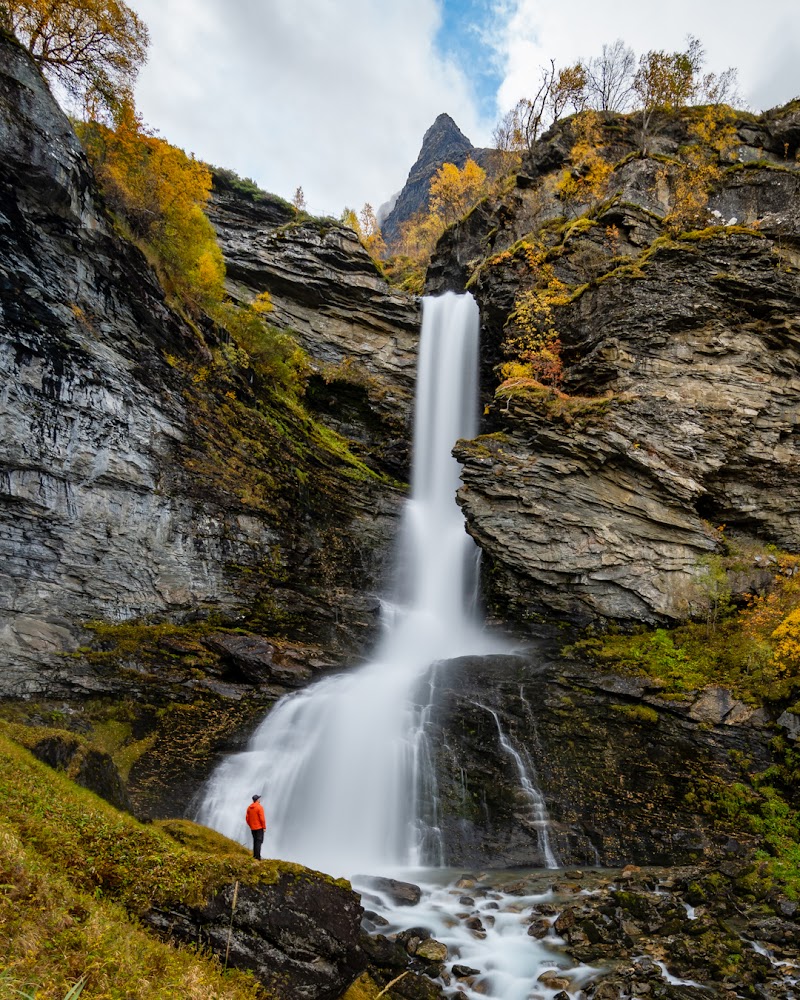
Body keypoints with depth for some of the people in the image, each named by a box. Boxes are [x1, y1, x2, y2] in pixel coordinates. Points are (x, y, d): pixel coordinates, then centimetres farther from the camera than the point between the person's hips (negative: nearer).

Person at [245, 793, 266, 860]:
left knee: (255, 841, 16)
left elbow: (247, 818, 7)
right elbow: (262, 818, -17)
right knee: (259, 841, -5)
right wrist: (264, 827, -9)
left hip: (253, 828, 7)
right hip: (259, 827, -7)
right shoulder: (260, 807, -15)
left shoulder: (249, 807, 5)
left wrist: (250, 826, 18)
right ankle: (257, 857, -10)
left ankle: (255, 856, 18)